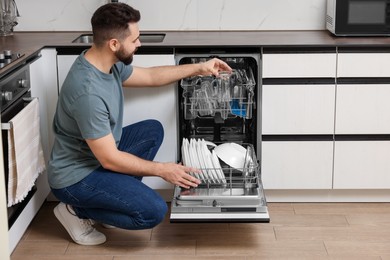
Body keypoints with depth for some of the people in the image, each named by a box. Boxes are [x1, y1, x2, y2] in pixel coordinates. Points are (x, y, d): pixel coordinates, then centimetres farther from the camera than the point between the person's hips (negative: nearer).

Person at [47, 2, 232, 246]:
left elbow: (150, 76, 15)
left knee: (153, 130, 14)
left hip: (99, 154, 9)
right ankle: (76, 210, 0)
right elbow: (110, 159, -27)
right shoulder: (88, 91, -32)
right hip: (76, 176, -9)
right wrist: (162, 170, -18)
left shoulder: (108, 63, -4)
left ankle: (118, 195, 10)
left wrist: (199, 68, 14)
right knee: (154, 211, -19)